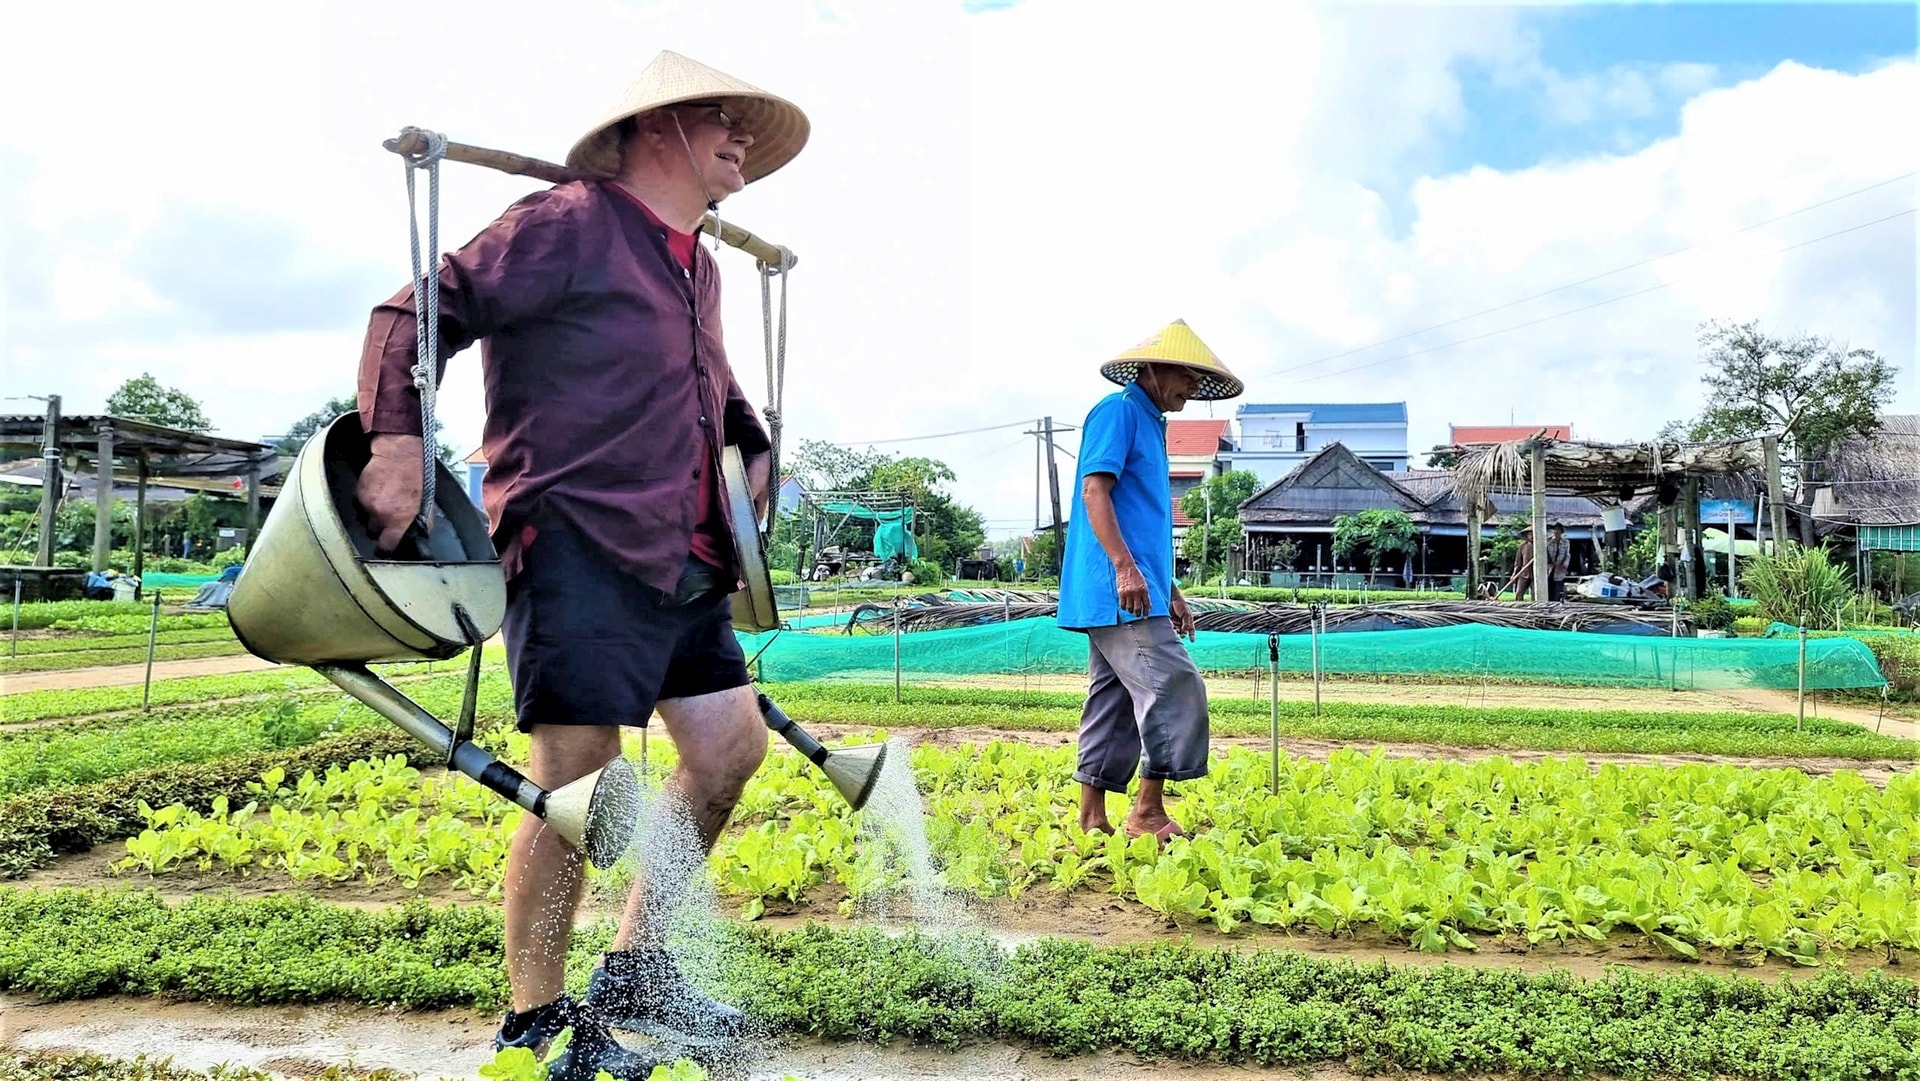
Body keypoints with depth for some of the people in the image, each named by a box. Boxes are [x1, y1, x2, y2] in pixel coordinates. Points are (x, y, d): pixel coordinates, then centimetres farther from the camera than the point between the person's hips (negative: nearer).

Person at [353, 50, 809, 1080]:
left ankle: (635, 970, 27)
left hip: (681, 560, 9)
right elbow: (415, 313, -11)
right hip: (577, 543, -9)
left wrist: (755, 445, 25)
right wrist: (396, 438, -23)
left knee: (732, 747, 11)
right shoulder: (565, 225, -6)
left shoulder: (698, 268, 20)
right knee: (576, 777, -8)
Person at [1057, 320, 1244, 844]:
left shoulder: (1150, 423, 24)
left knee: (1115, 700, 9)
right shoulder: (1117, 411, -5)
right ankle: (1148, 811, -7)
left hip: (1137, 592, 10)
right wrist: (1124, 566, -25)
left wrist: (1171, 591, 25)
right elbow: (1094, 490, -16)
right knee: (1175, 687, -13)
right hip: (1116, 590, -10)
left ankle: (1093, 819, 13)